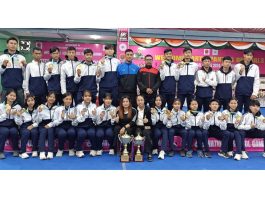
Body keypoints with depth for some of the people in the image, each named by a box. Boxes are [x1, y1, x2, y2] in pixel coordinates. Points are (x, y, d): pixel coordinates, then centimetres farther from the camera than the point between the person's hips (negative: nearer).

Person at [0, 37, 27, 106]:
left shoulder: (21, 57, 7)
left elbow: (25, 73, 5)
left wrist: (25, 66, -13)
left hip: (19, 87, 1)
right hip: (6, 87, -1)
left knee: (20, 106, 5)